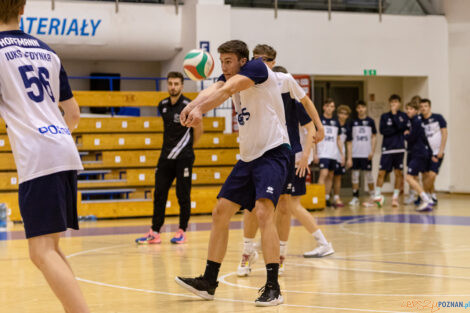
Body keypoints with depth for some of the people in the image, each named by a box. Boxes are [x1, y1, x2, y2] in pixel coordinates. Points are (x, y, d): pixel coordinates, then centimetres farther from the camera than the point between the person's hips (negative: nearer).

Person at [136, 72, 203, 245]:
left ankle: (182, 231, 9)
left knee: (183, 195, -1)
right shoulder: (163, 106, 8)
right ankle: (155, 232, 4)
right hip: (166, 156, 6)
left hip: (183, 157, -6)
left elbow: (198, 129, -2)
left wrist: (188, 146, 8)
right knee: (159, 194, 2)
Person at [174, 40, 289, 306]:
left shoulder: (258, 68, -11)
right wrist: (191, 106, -34)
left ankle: (273, 288, -23)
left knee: (263, 211, -24)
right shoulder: (229, 78, 11)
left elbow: (226, 91, -29)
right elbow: (213, 91, -12)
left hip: (273, 152, -9)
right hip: (249, 156, 9)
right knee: (221, 213, 8)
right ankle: (208, 282, 18)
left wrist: (200, 110, -43)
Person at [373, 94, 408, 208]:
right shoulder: (384, 116, 9)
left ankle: (395, 197, 10)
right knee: (381, 173, -6)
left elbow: (401, 126, -10)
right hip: (387, 148, 0)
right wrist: (396, 129, -7)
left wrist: (394, 114, -7)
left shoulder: (403, 116, 8)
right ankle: (377, 196, 2)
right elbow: (382, 130, -3)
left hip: (399, 148, 0)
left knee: (398, 173, 2)